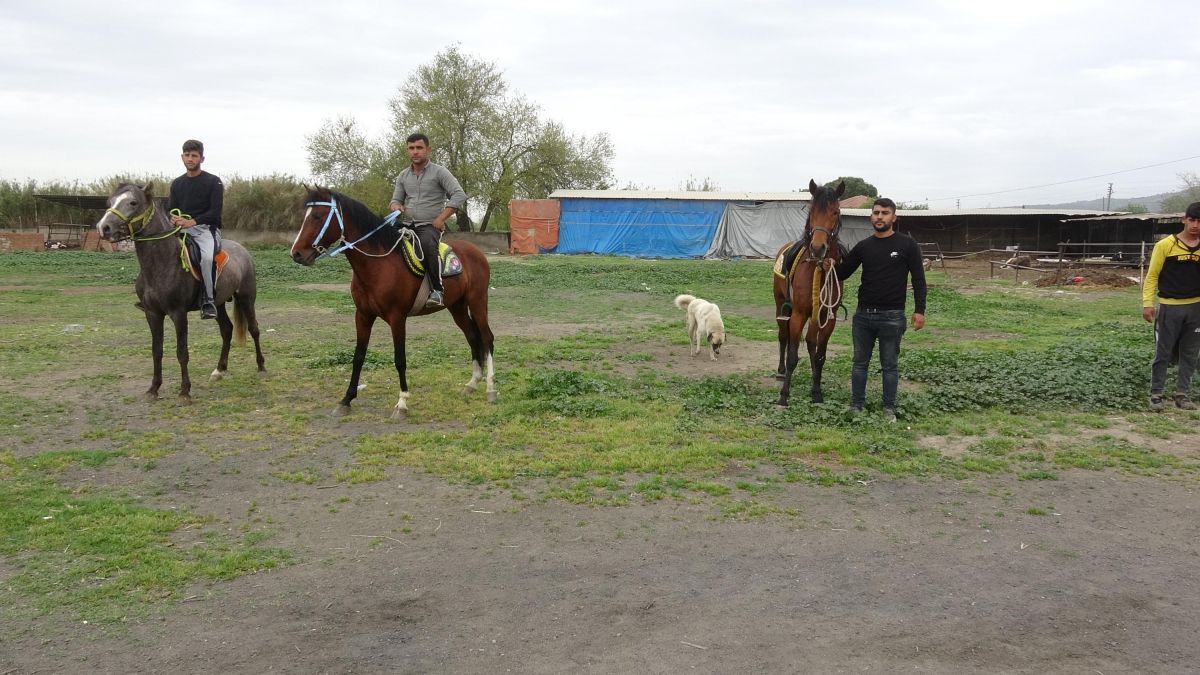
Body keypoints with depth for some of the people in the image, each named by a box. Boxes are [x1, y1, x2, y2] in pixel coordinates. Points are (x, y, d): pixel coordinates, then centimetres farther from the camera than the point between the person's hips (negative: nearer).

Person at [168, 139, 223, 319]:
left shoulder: (213, 182, 0)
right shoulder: (177, 184, 16)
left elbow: (215, 212, -9)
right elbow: (170, 208, 17)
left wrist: (192, 221, -22)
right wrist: (173, 219, -9)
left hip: (205, 228, -5)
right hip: (181, 229, 5)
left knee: (207, 257, -35)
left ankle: (208, 301, -26)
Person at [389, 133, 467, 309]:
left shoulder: (439, 172, -2)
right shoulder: (403, 176, 14)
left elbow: (459, 195, -11)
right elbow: (396, 199, 21)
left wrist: (440, 219, -16)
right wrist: (397, 207, -5)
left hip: (431, 226, -6)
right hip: (408, 224, 6)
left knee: (426, 244, -39)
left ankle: (437, 290, -36)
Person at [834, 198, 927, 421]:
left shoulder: (907, 245, -4)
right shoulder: (863, 246, 5)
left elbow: (918, 280, -4)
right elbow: (842, 273, 8)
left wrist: (919, 310, -10)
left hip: (892, 316, -3)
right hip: (863, 314, 4)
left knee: (890, 365, 7)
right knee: (860, 363, 11)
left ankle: (889, 409, 18)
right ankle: (856, 406, 20)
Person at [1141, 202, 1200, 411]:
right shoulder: (1166, 245, -6)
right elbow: (1152, 276, -5)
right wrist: (1147, 303, -11)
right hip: (1170, 307, -3)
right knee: (1163, 354, 2)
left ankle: (1182, 394, 18)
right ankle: (1156, 394, 9)